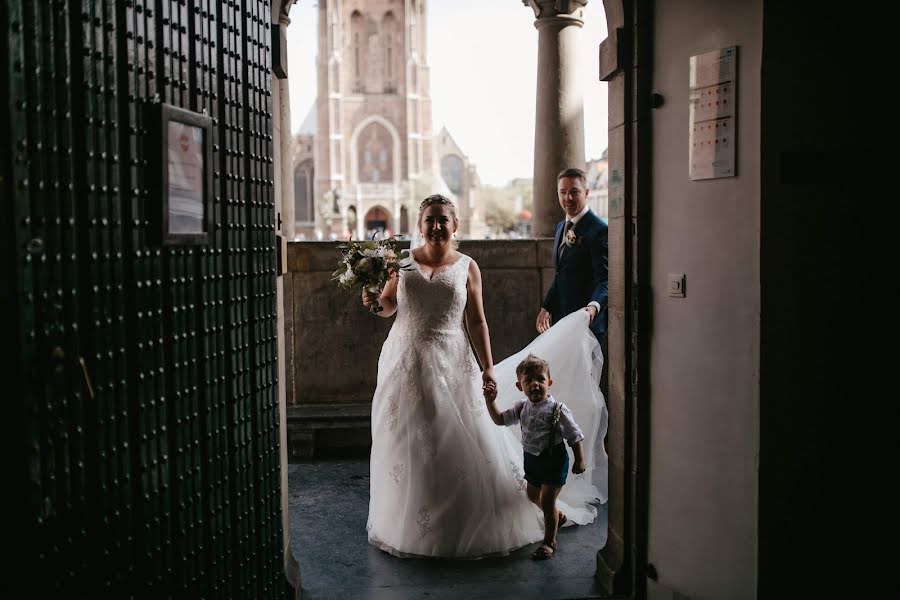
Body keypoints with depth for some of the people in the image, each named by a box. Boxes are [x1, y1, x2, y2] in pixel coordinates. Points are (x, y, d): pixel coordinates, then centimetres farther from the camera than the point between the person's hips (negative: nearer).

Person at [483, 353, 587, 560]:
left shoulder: (557, 410, -18)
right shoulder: (522, 407, -2)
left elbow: (574, 436, -14)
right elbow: (500, 419, 2)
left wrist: (580, 460, -15)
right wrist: (490, 401, -12)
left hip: (553, 460, -7)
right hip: (531, 458, 7)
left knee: (547, 500, -4)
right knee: (532, 495, 23)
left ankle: (549, 542, 12)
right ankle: (557, 516, 51)